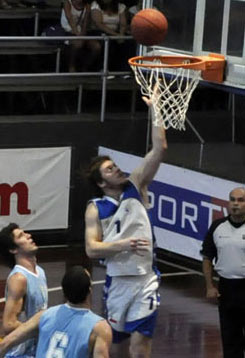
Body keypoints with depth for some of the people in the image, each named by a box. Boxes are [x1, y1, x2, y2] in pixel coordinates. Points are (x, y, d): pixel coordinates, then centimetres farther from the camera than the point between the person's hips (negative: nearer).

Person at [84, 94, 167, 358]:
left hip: (144, 280, -1)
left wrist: (154, 109, -8)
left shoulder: (135, 187, 3)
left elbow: (159, 149, -4)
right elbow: (92, 249, -6)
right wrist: (122, 245, -20)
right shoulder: (95, 208, 2)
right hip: (117, 282, 1)